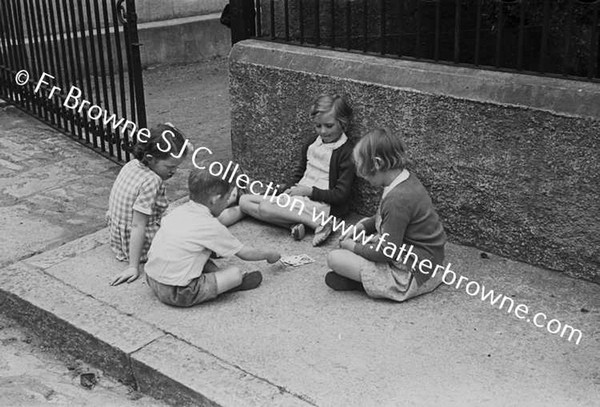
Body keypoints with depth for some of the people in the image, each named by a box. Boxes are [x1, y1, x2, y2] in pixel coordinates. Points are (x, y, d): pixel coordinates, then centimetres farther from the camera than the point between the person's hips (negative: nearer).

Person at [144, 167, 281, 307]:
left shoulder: (178, 211, 6)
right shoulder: (212, 227, -13)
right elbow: (245, 254, -1)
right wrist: (269, 255, 18)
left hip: (152, 279, 8)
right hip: (178, 294, -8)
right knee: (235, 273, -7)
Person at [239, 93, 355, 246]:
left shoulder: (346, 152, -13)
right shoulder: (313, 142, 11)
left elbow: (341, 195, -14)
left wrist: (309, 190, -15)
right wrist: (288, 190, 2)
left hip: (323, 204, -9)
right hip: (299, 196, 9)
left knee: (266, 208, -29)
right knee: (244, 201, -2)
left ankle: (319, 223, -20)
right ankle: (294, 224, -17)